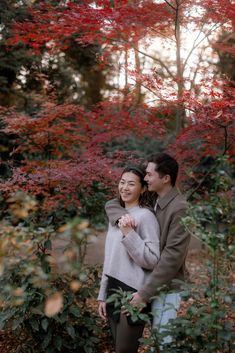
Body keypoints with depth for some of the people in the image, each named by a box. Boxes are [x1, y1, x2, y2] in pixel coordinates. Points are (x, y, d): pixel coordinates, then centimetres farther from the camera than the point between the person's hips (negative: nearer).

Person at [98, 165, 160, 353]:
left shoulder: (145, 216, -11)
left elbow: (152, 260, -16)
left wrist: (129, 234, -23)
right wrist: (103, 295, 16)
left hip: (133, 294, -7)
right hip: (114, 290, 7)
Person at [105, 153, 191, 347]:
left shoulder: (180, 208, -20)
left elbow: (173, 255, -24)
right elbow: (111, 204, 7)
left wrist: (144, 292, -23)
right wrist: (122, 216, -18)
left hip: (167, 287, -8)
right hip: (155, 284, 8)